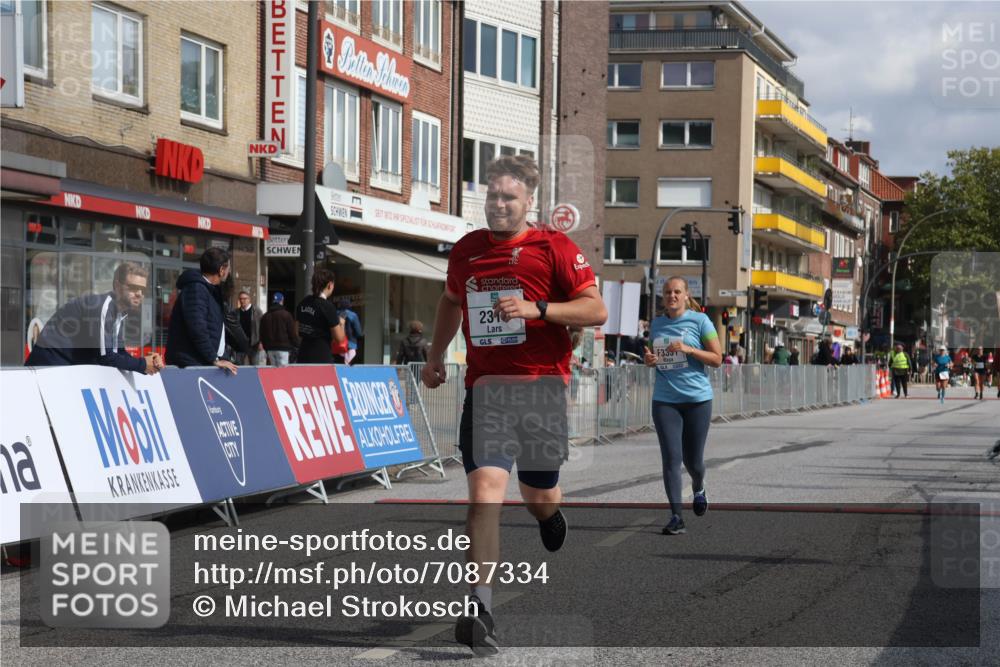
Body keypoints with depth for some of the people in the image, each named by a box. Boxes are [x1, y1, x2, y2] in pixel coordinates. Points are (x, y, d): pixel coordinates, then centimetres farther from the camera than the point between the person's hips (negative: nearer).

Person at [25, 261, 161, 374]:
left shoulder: (120, 310, 6)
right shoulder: (102, 306, -23)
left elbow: (118, 352, 6)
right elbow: (104, 356, -25)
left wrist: (147, 361, -12)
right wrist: (142, 364, -17)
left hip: (71, 367, 10)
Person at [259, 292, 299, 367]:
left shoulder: (265, 317, 11)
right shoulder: (286, 315, -7)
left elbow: (262, 335, 13)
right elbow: (292, 333, -6)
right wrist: (296, 344, 5)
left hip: (270, 349, 5)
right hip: (283, 348, -5)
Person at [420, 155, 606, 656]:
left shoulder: (554, 248, -3)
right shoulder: (465, 250, 10)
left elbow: (596, 310, -7)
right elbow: (451, 301, 30)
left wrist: (536, 308, -19)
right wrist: (435, 357, 29)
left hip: (541, 388, -1)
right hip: (485, 389, 2)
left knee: (539, 497, 11)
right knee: (486, 490, -16)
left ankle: (550, 514, 52)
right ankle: (480, 609, -19)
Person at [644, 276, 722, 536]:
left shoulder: (699, 320, -2)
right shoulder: (657, 323, 11)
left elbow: (717, 359, -4)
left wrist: (688, 349, -16)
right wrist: (650, 359, 2)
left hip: (697, 398, -2)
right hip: (664, 400, 3)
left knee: (693, 460, 7)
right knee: (671, 458, -9)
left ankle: (698, 488, 42)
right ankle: (676, 517, -7)